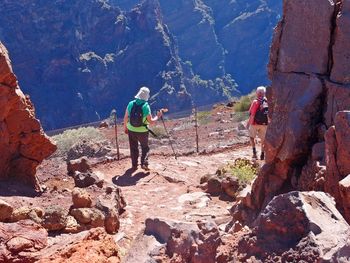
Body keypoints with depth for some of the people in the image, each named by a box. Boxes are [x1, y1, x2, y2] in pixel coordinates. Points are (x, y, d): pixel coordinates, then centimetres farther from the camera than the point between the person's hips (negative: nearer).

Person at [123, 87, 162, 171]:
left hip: (131, 130, 2)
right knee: (145, 148, 18)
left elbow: (126, 118, -1)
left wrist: (125, 127, 14)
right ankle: (144, 163, 2)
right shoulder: (146, 106, -17)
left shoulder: (131, 104, -9)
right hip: (142, 131, -2)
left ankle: (134, 165, 23)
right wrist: (157, 116, 5)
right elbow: (151, 121, -11)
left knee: (133, 148, 19)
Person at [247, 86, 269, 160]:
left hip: (255, 123, -3)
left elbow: (252, 114, -13)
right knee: (263, 139, 13)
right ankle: (262, 154, 15)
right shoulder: (268, 102, 0)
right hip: (264, 124, 3)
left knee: (252, 137, 14)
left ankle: (254, 152, 1)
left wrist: (249, 123, -5)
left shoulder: (255, 102, -12)